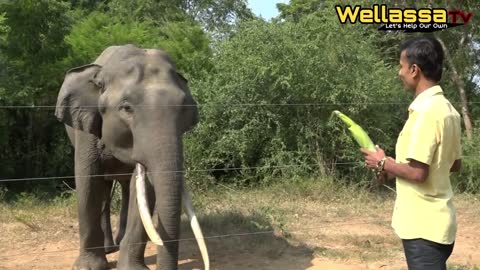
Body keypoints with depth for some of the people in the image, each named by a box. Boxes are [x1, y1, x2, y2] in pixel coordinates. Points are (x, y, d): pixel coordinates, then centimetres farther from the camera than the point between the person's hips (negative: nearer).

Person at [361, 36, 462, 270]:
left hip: (423, 225, -10)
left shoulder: (425, 111, -21)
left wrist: (383, 163, -7)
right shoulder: (447, 108, 8)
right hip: (435, 221, 10)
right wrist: (397, 167, 15)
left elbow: (418, 172, -25)